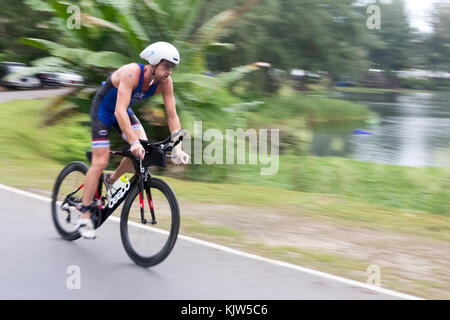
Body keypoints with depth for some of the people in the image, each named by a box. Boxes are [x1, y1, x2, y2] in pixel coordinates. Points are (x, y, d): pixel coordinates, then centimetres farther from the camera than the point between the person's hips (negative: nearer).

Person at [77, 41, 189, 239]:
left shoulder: (165, 82, -18)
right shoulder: (132, 73, -36)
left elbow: (172, 116, -14)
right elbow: (119, 111, -44)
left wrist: (177, 148, -24)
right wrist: (133, 142, -53)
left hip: (124, 111, 6)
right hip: (103, 109, -6)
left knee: (143, 148, -15)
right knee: (100, 162, -10)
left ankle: (111, 180, 12)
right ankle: (84, 216, 0)